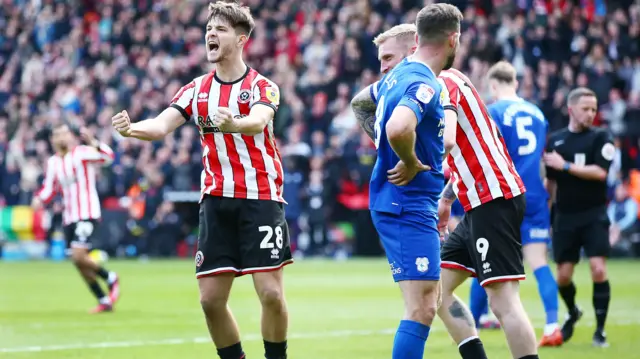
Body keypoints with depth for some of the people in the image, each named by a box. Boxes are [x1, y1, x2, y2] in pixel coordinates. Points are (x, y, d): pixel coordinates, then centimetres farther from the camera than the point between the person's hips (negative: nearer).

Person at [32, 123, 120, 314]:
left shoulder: (82, 153, -8)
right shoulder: (52, 162, 10)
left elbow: (108, 157, -23)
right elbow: (49, 188, 17)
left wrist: (93, 142, -40)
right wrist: (39, 199, -4)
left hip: (87, 214, -7)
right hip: (69, 217, 7)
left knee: (78, 257, -21)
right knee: (79, 263, 7)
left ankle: (110, 279, 3)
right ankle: (104, 301, 19)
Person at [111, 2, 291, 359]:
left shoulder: (262, 86, -4)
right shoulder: (197, 90, 9)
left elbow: (257, 121, -26)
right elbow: (161, 126, -2)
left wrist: (233, 124, -49)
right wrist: (131, 128, -25)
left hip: (260, 199, -4)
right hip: (217, 201, 4)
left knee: (271, 293, -10)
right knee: (211, 299, -1)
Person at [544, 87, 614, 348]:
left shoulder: (600, 138, -2)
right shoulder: (555, 140, 6)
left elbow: (600, 172, -17)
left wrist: (565, 165, -17)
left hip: (593, 215, -2)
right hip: (564, 216, 3)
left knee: (598, 269, -14)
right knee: (563, 276, 3)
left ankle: (600, 329, -2)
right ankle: (572, 313, 34)